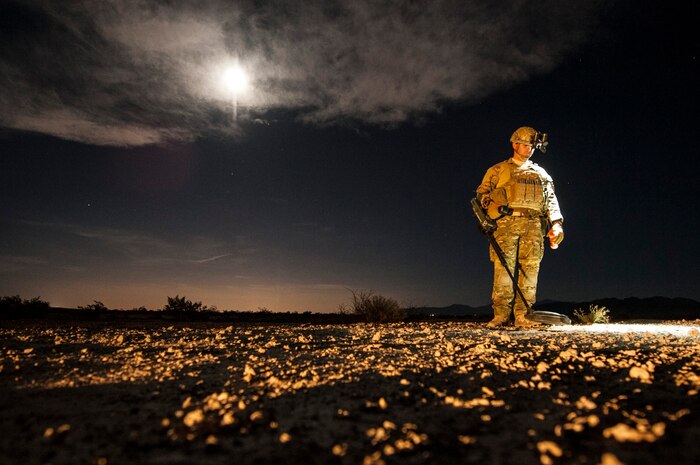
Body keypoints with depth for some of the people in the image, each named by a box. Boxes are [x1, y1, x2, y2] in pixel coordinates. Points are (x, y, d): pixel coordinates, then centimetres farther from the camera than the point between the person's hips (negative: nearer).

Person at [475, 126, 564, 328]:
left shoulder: (541, 173, 26)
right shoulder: (498, 170, 18)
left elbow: (551, 201, 20)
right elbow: (481, 192, 9)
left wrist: (556, 224, 5)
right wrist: (493, 206, -12)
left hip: (533, 224, 3)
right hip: (506, 222, -3)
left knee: (529, 269, -5)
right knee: (503, 267, -12)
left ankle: (522, 315, -3)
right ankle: (501, 315, -11)